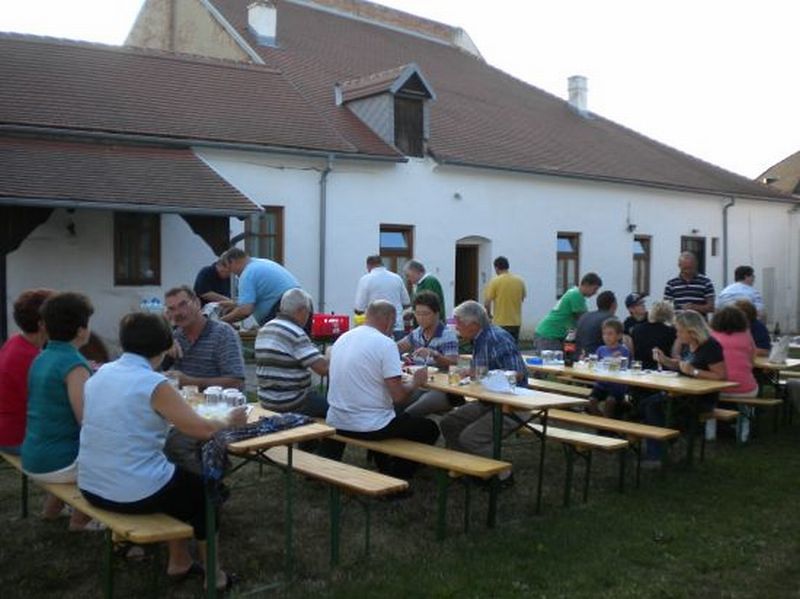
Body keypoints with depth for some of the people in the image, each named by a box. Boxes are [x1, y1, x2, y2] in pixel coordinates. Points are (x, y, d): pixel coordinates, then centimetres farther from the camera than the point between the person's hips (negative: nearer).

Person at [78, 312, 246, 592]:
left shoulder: (100, 374, 3)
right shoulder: (154, 384, -18)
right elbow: (202, 429, -14)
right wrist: (229, 421, 5)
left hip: (92, 488, 7)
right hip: (136, 493, -7)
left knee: (181, 480, 30)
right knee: (203, 489, 21)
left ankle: (179, 562, 40)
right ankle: (213, 574, 30)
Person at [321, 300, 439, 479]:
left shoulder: (342, 339, 6)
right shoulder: (385, 344, -15)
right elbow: (398, 397, -19)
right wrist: (415, 382, 1)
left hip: (336, 424, 8)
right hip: (370, 427, -8)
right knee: (429, 429, 13)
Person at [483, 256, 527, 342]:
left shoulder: (495, 281, -11)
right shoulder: (520, 280, 2)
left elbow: (487, 303, -12)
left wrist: (489, 314, 7)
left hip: (500, 323, -4)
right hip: (516, 322, 4)